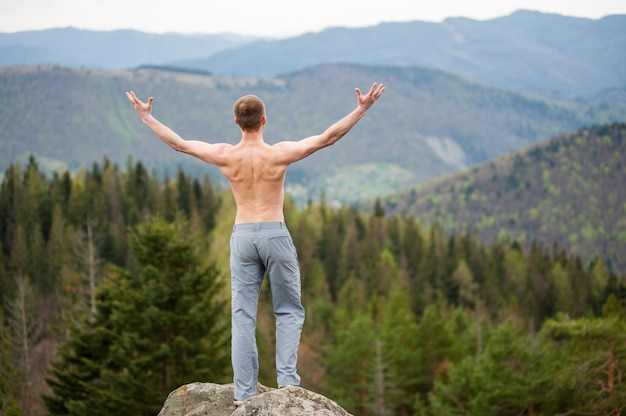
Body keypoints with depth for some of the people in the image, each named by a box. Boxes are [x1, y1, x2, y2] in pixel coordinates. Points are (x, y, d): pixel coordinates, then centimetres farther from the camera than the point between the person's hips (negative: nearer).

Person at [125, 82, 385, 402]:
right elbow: (328, 137, -10)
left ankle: (244, 391, 4)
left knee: (243, 316, 5)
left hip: (242, 235, 2)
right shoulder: (280, 153, -12)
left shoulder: (225, 156, -5)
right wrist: (362, 109, -5)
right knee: (288, 311, 10)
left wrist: (146, 116, 16)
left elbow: (178, 143, 4)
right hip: (276, 234, -2)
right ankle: (286, 377, -4)